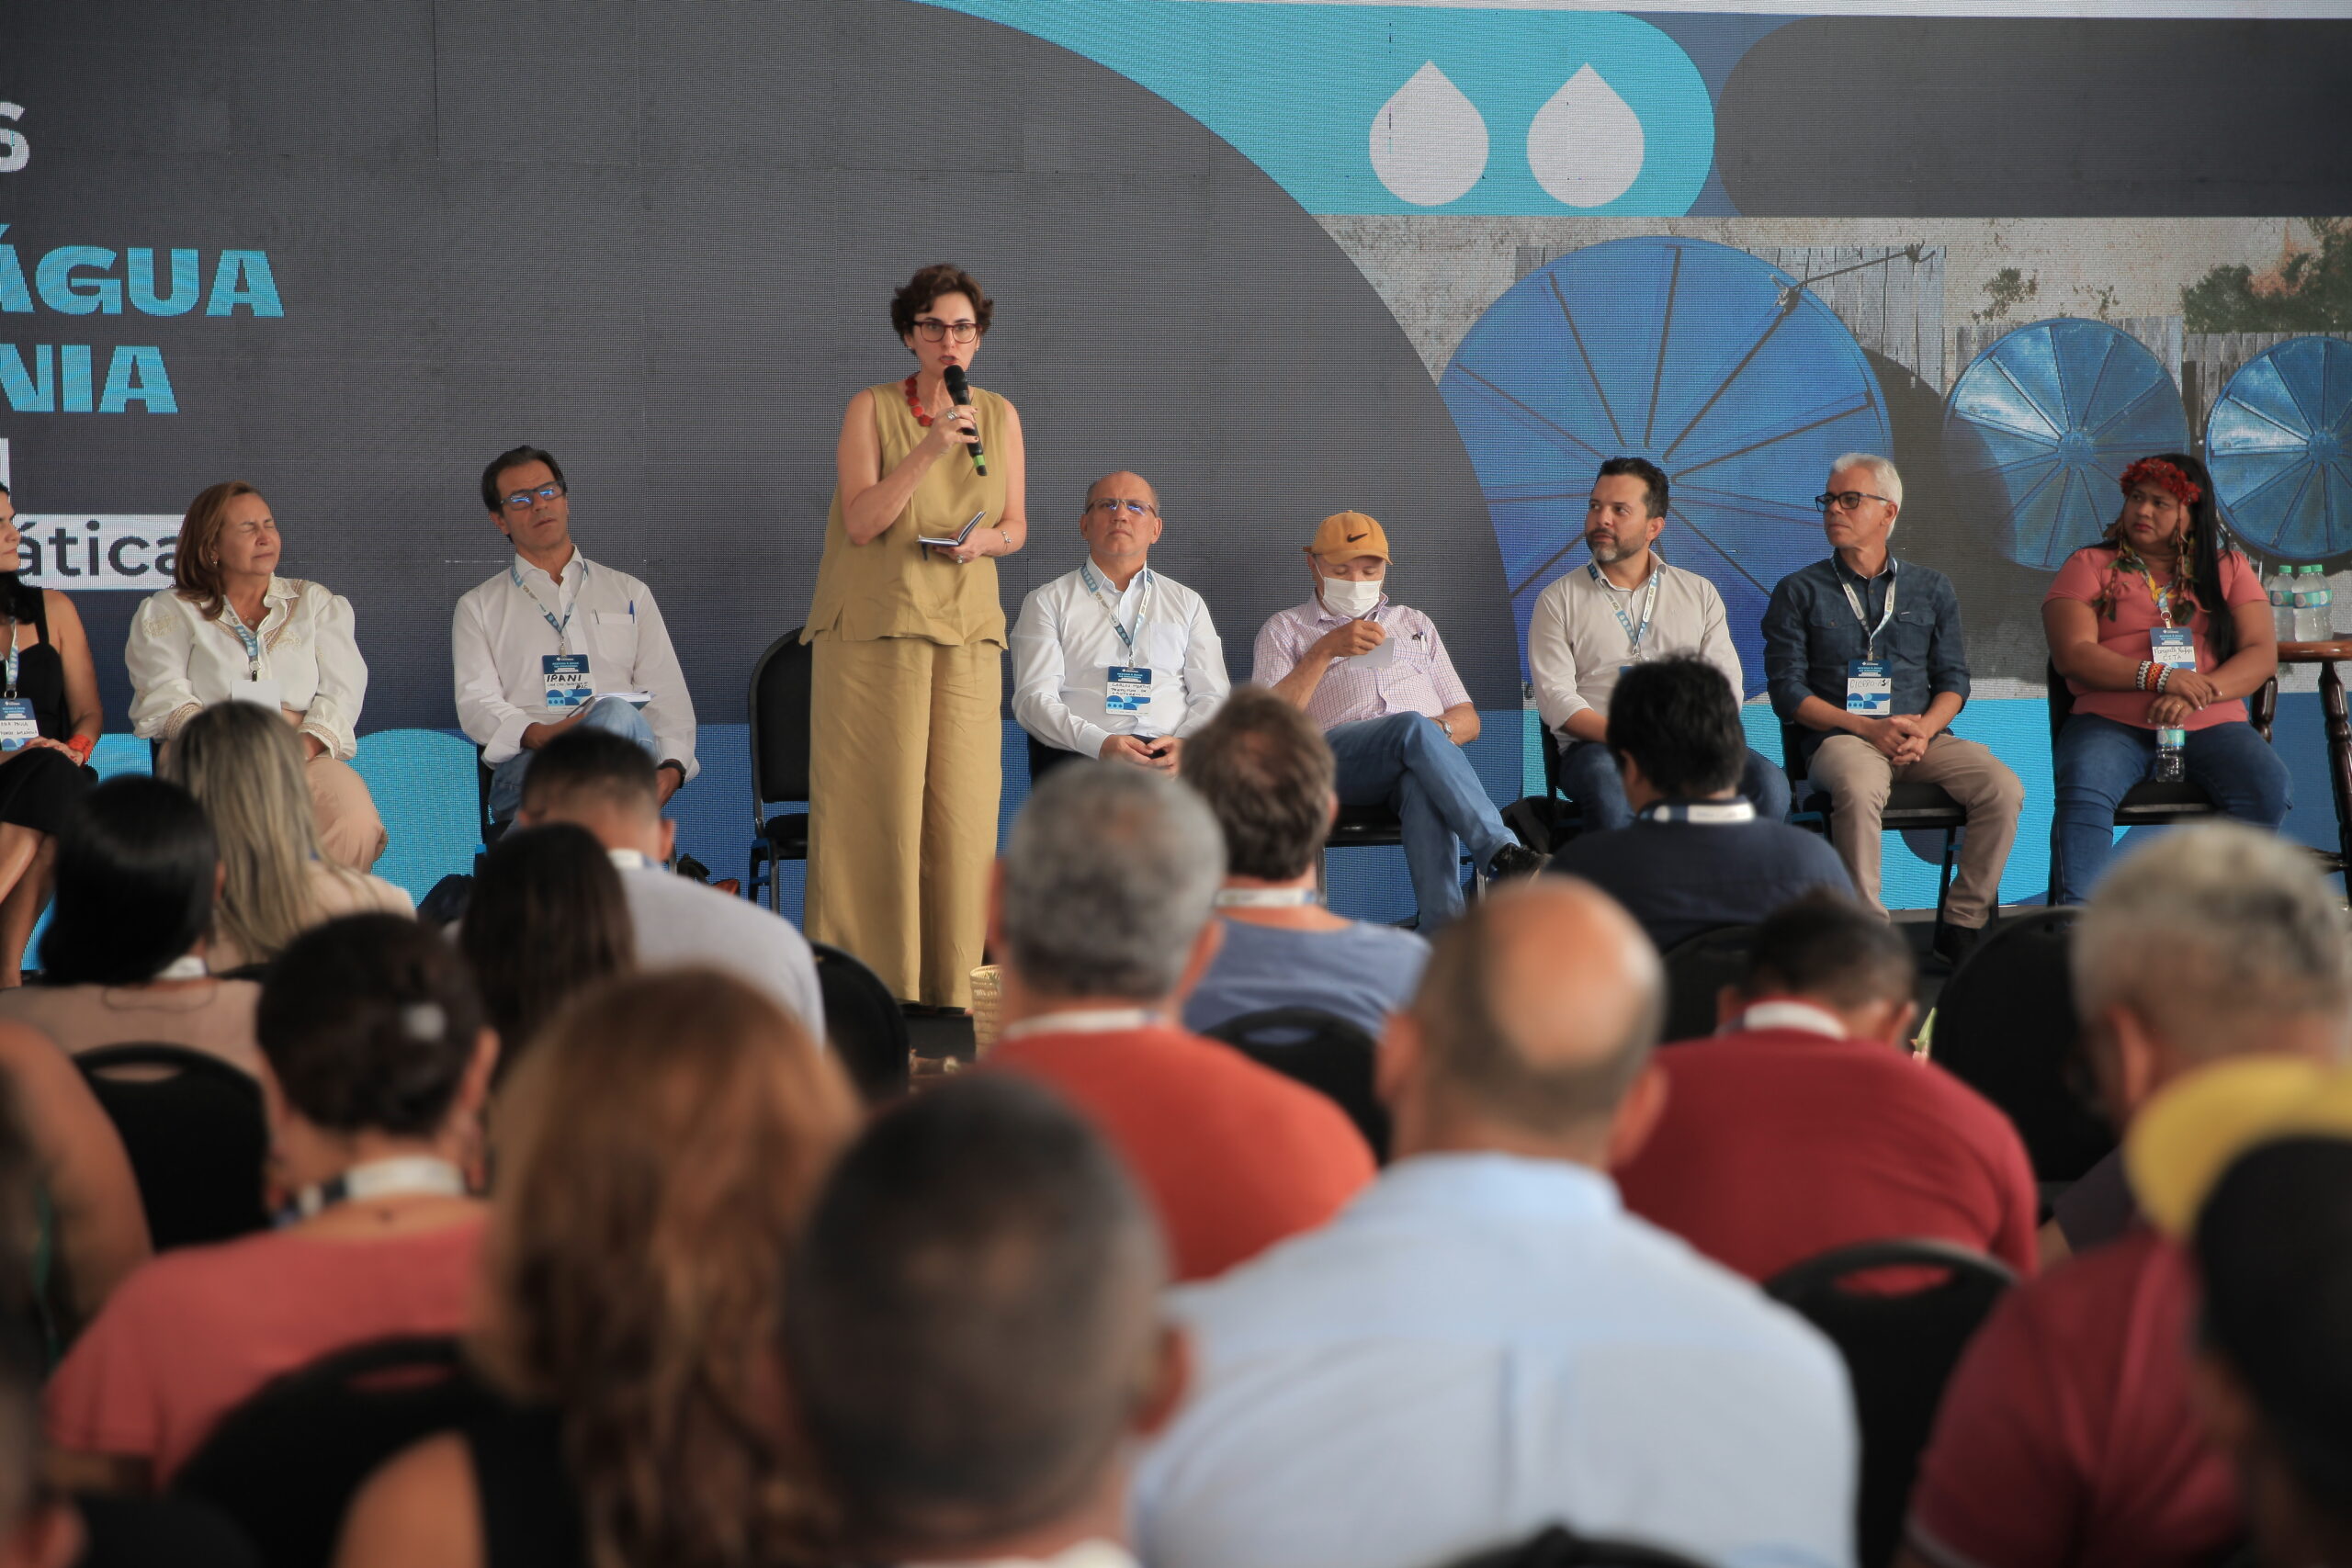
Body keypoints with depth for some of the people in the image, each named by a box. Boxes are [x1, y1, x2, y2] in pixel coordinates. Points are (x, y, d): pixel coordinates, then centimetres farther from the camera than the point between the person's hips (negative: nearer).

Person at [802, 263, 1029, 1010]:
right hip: (874, 625, -3)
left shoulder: (999, 416, 11)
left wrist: (985, 539, -6)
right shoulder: (871, 409, 0)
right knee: (869, 801, -5)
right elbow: (861, 521, -10)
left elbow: (1016, 525, 16)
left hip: (966, 630, 3)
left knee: (960, 801, -2)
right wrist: (928, 451, -19)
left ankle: (944, 985, 6)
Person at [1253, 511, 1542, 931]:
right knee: (1414, 728, -38)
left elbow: (1468, 720, 25)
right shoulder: (1285, 629, 24)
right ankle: (1503, 856, -52)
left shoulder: (1416, 624, 34)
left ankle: (1443, 924, -57)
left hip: (1424, 751, 2)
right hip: (1337, 758, -2)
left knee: (1427, 782, -39)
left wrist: (1441, 728, 0)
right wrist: (1326, 650, -5)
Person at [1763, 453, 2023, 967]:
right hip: (1839, 737, -3)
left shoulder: (1931, 588, 18)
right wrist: (1870, 729, -11)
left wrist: (1924, 730, -9)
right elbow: (1788, 693, 1)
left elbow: (1953, 679, 13)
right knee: (1858, 791, -38)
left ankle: (1961, 927, -15)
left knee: (2003, 788, -24)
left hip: (1922, 736, 3)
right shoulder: (1799, 592, 9)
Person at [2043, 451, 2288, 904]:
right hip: (2112, 725, -2)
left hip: (2211, 727, 2)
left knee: (2268, 791, -28)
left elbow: (2262, 655, 5)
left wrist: (2199, 693, -15)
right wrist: (2158, 677, -17)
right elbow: (2072, 654, -3)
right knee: (2083, 792, -34)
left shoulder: (2228, 569, 18)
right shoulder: (2090, 565, 12)